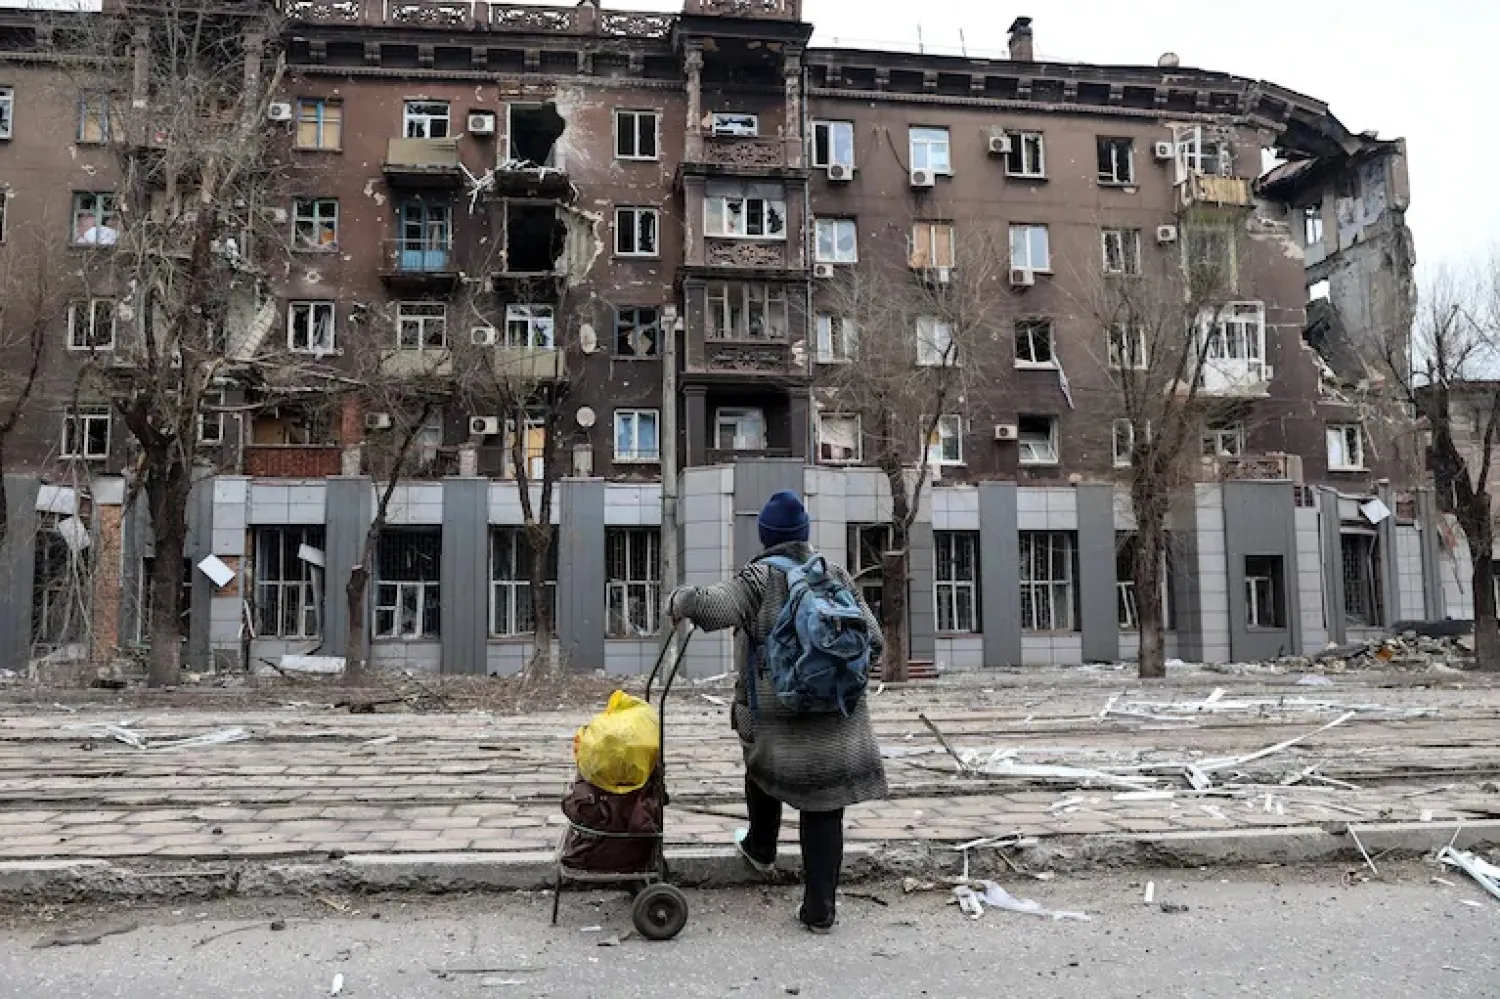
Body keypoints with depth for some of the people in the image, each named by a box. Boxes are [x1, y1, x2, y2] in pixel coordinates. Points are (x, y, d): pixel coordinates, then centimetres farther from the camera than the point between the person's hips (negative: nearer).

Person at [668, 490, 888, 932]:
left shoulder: (760, 577, -8)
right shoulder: (835, 575, 4)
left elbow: (713, 606, -27)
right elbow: (873, 642, 2)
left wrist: (680, 599, -6)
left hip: (774, 714, -2)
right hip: (836, 716, 2)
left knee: (764, 771, 29)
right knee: (824, 808, 7)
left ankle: (761, 849, 51)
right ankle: (819, 909, 9)